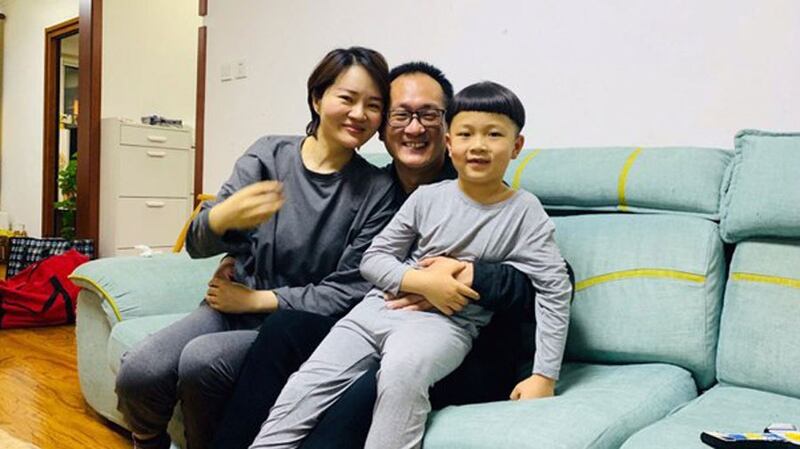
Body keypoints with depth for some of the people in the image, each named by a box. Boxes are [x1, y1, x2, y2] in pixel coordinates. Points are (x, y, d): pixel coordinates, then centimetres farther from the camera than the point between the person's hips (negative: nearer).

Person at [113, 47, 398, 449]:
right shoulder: (269, 154, 0)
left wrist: (257, 299, -10)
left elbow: (348, 291, -6)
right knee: (137, 372, -22)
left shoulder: (376, 190, -4)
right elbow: (197, 243, -8)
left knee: (201, 360, -29)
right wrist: (223, 217, -32)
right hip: (232, 305, 2)